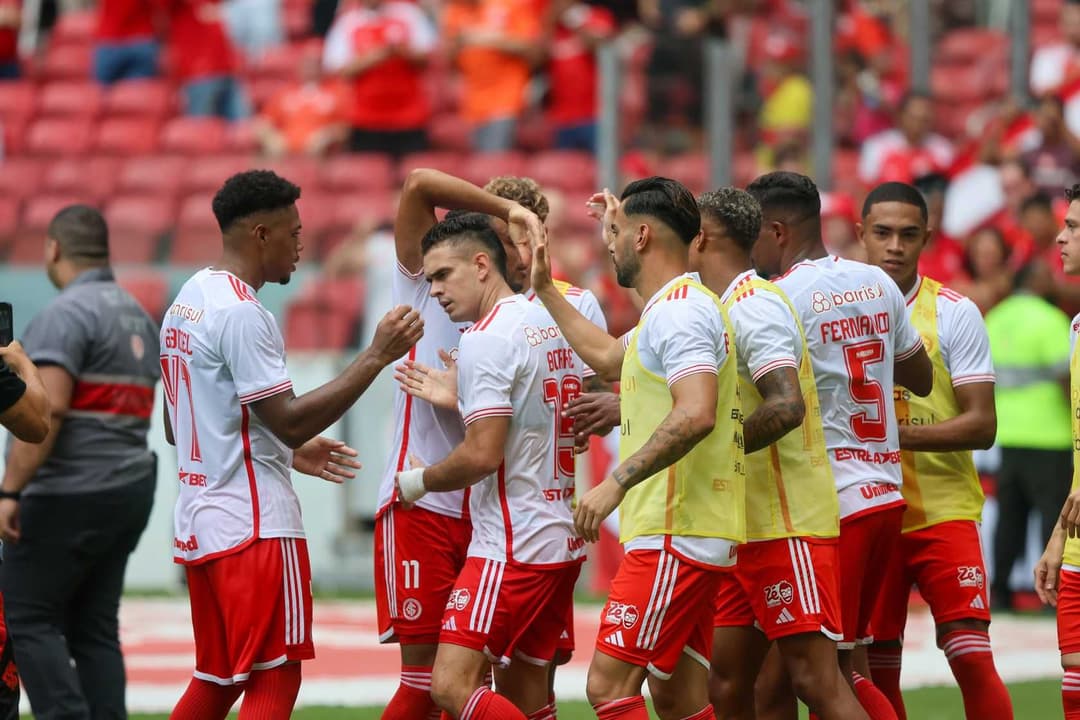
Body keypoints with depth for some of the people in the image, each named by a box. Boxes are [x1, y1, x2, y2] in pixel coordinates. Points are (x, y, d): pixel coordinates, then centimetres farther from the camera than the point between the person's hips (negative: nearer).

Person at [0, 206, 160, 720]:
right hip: (131, 486, 9)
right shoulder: (138, 316, 16)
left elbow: (46, 409, -22)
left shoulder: (68, 312, -12)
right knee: (94, 628, 10)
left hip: (69, 494, -9)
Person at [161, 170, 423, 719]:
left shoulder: (186, 302, 15)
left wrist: (291, 452, 25)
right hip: (255, 526, -10)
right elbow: (290, 420, -20)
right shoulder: (241, 313, -16)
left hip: (199, 524, 10)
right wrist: (377, 356, -18)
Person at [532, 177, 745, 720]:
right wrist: (545, 291, 43)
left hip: (674, 537, -11)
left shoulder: (680, 310, -14)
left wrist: (618, 482, -26)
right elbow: (609, 358, 40)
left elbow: (695, 415, -28)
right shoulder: (677, 308, 20)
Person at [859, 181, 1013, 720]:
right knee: (875, 673, 3)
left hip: (943, 512, -3)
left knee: (972, 660, -12)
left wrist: (898, 434, -20)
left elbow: (981, 426, -8)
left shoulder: (954, 313, -3)